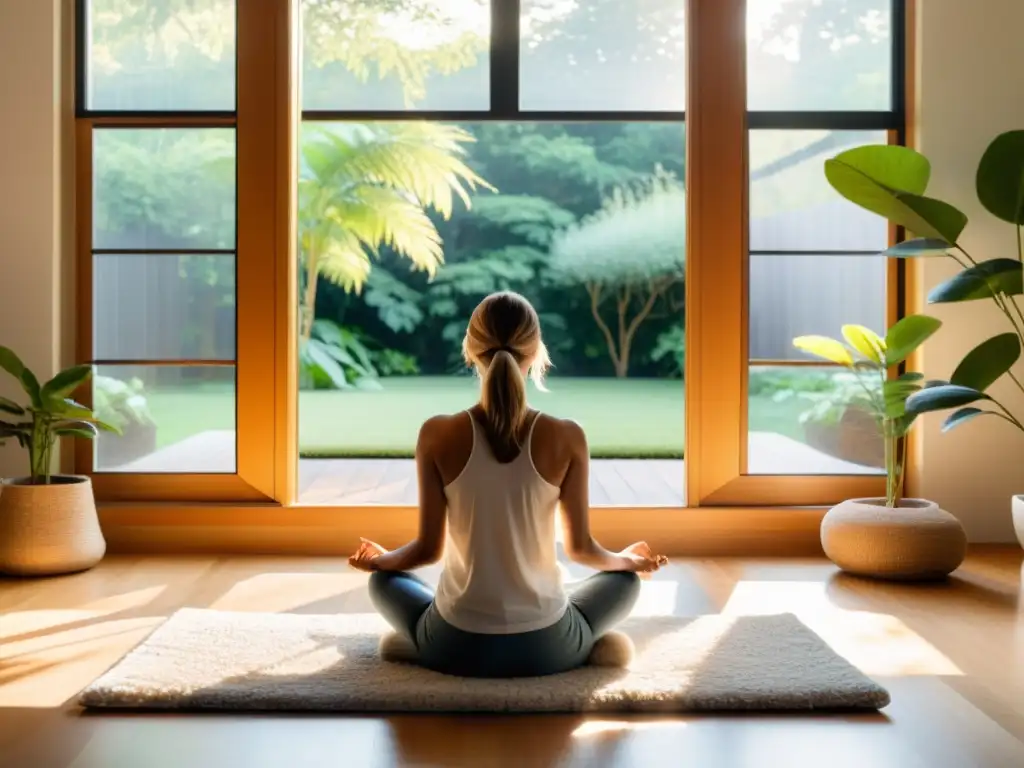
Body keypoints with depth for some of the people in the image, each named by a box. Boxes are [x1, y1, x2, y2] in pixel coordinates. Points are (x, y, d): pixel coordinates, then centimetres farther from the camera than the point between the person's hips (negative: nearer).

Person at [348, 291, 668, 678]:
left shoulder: (437, 435, -12)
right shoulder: (567, 438, -13)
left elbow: (429, 548, -4)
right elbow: (581, 547, -2)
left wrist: (380, 559, 19)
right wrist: (628, 559, 21)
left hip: (457, 646, 0)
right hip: (544, 647, 1)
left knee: (384, 580, 31)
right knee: (624, 579, 31)